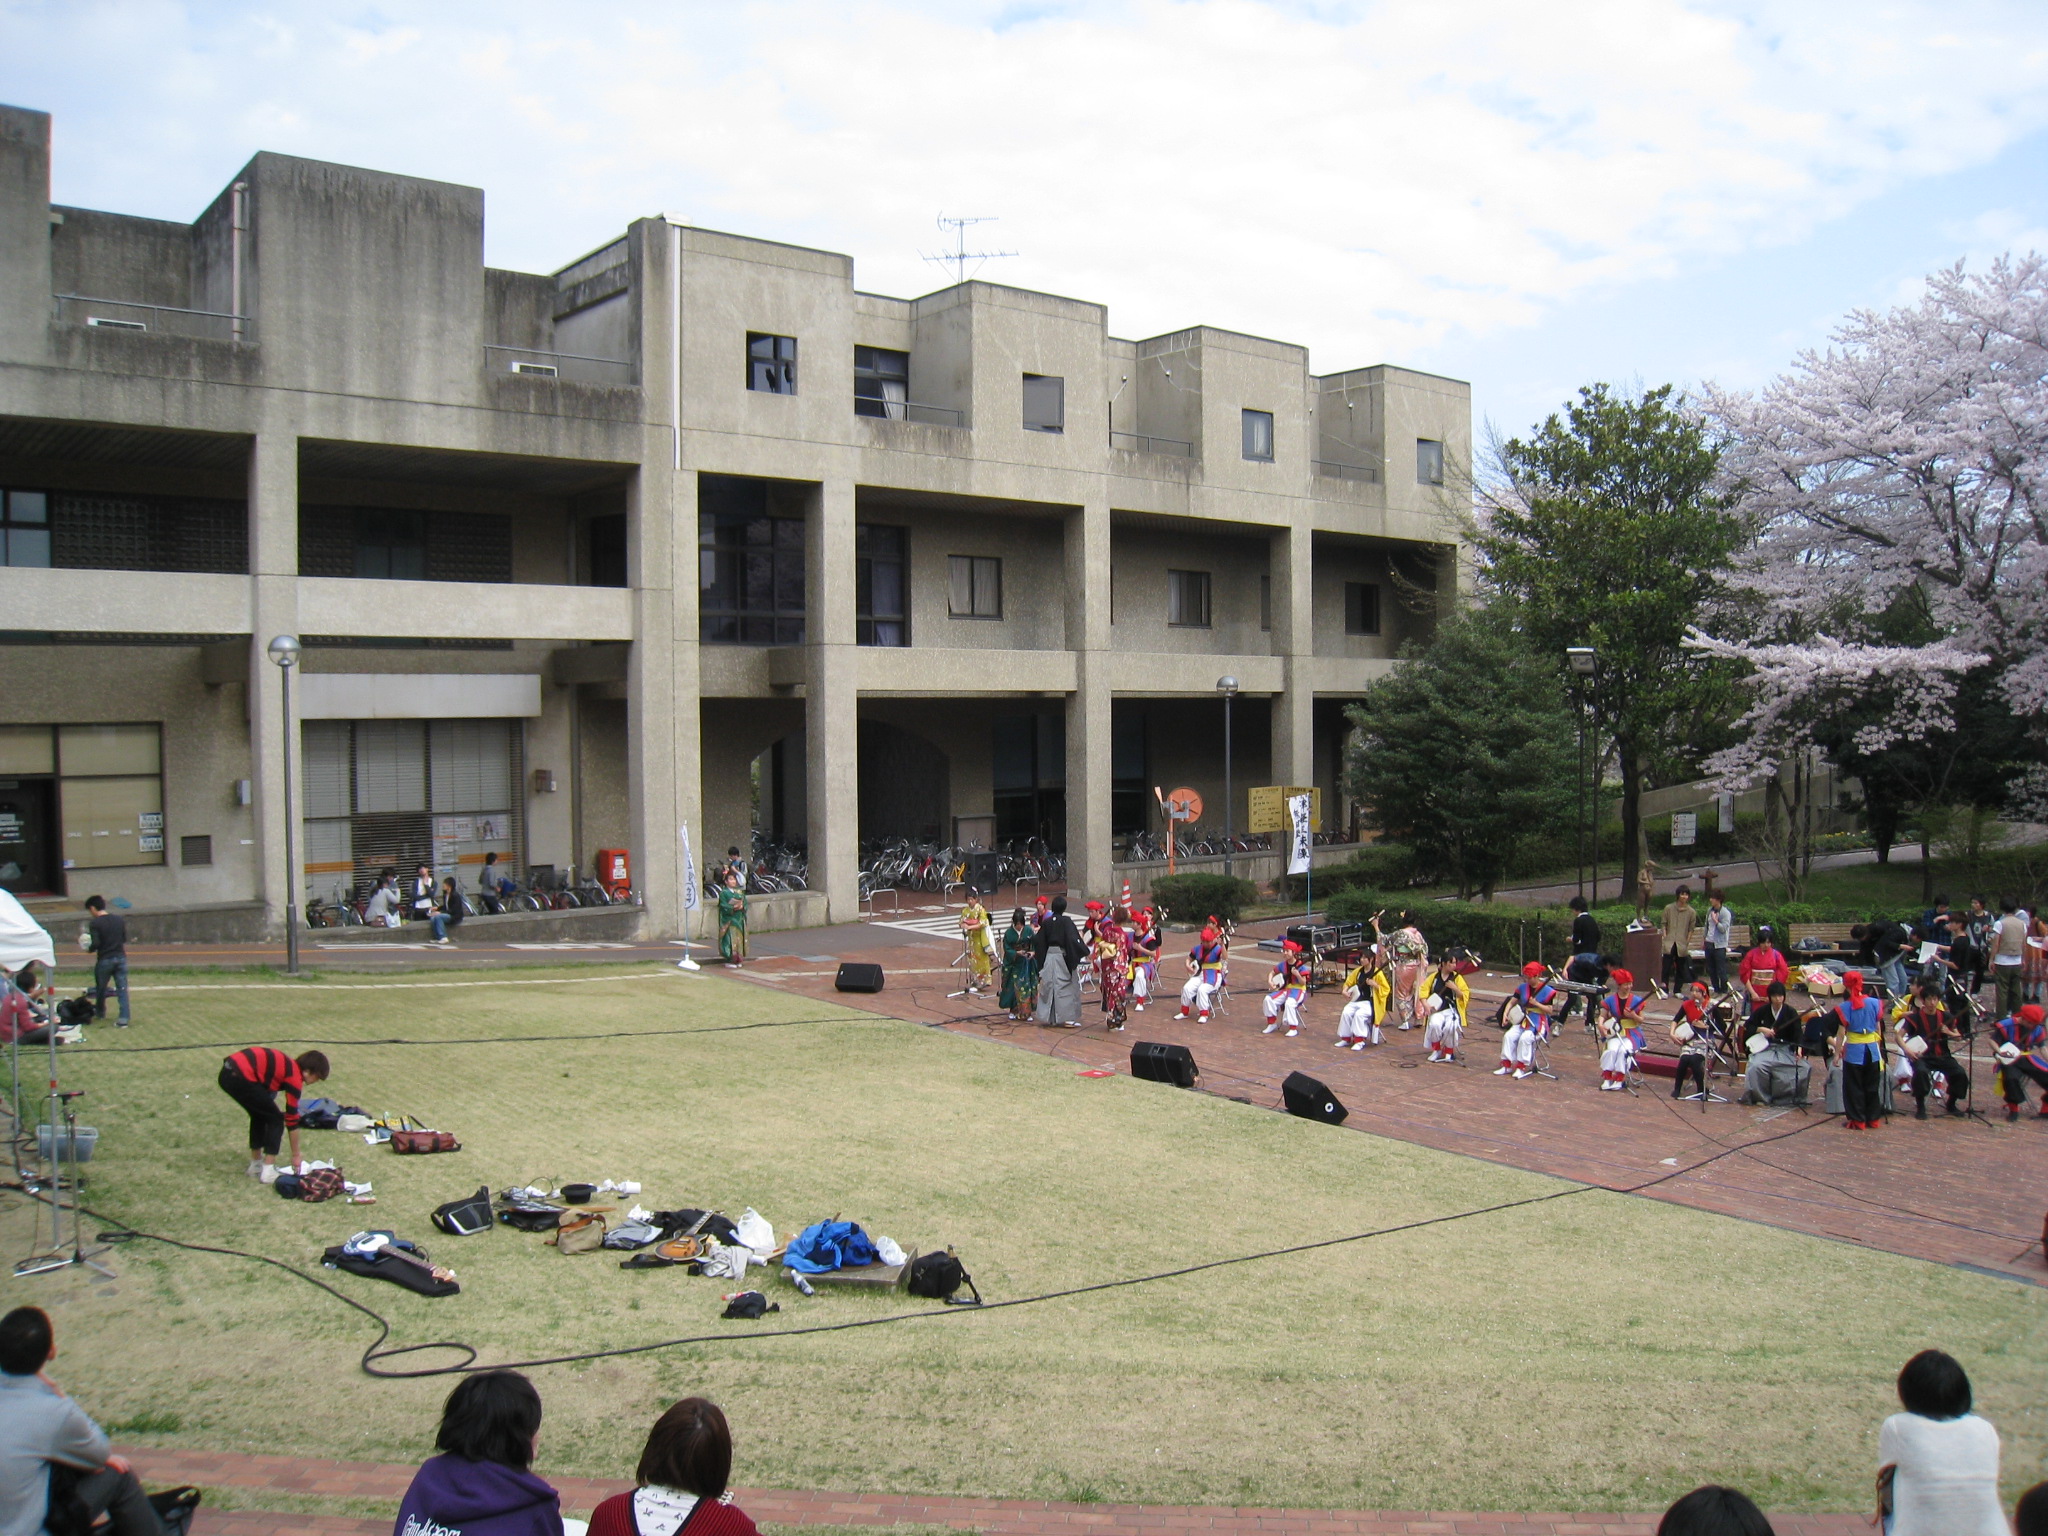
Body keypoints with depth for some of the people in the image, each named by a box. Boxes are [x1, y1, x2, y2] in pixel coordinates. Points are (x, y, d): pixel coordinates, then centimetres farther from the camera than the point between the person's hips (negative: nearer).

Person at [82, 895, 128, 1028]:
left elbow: (95, 944, -16)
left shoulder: (94, 923, -11)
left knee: (100, 987, 19)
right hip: (120, 958, 3)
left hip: (104, 960, -3)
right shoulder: (120, 920, 4)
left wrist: (89, 949, 3)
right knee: (122, 989, 1)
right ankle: (123, 1019, -5)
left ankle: (100, 1012, 39)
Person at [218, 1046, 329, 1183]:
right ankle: (268, 1172, 6)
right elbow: (292, 1118, 3)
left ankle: (255, 1165, 33)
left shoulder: (288, 1064, 22)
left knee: (260, 1114, 25)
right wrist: (295, 1156, 12)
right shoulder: (295, 1076, -1)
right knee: (275, 1119, 6)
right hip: (241, 1078, -9)